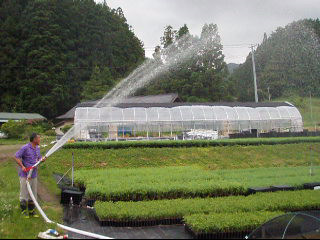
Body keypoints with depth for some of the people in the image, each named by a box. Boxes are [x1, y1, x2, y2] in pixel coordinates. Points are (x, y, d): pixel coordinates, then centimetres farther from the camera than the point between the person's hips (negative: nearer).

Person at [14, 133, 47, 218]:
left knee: (33, 193, 13)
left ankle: (31, 211, 24)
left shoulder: (37, 148, 10)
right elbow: (16, 157, -14)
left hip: (34, 174, 7)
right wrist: (22, 166, -22)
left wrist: (42, 159, -6)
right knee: (24, 193, 1)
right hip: (25, 174, -7)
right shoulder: (25, 148, -13)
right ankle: (24, 211, 14)